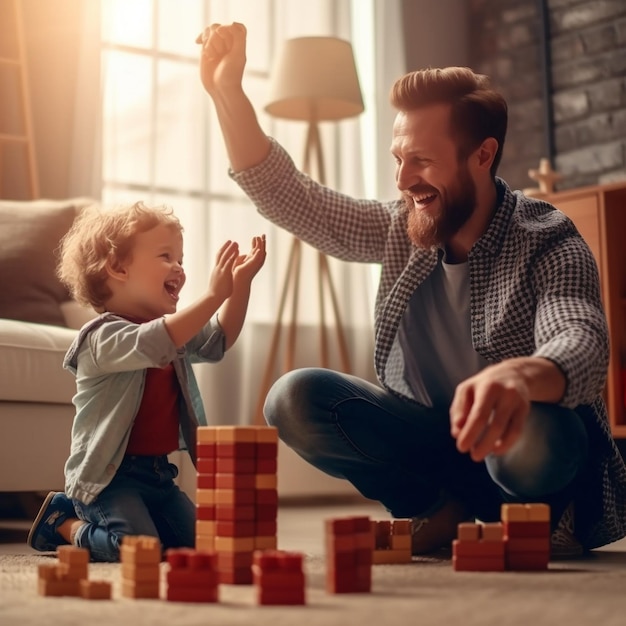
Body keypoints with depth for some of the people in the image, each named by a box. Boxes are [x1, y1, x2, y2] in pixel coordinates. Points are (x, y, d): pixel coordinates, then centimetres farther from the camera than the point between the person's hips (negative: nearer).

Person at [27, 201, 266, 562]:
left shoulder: (171, 330, 13)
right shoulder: (104, 336, -17)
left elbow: (218, 340, 5)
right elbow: (153, 345, -35)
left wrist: (240, 285, -9)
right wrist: (214, 294, -38)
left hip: (158, 471, 9)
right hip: (109, 474, -9)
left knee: (196, 544, 4)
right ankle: (67, 526, 6)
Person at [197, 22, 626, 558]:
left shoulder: (549, 244, -16)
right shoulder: (401, 231, 0)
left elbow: (582, 345, -35)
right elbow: (287, 197, -1)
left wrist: (520, 375, -60)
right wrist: (227, 91, -13)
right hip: (435, 444, 5)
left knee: (540, 434, -40)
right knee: (296, 398, -16)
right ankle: (452, 515, -7)